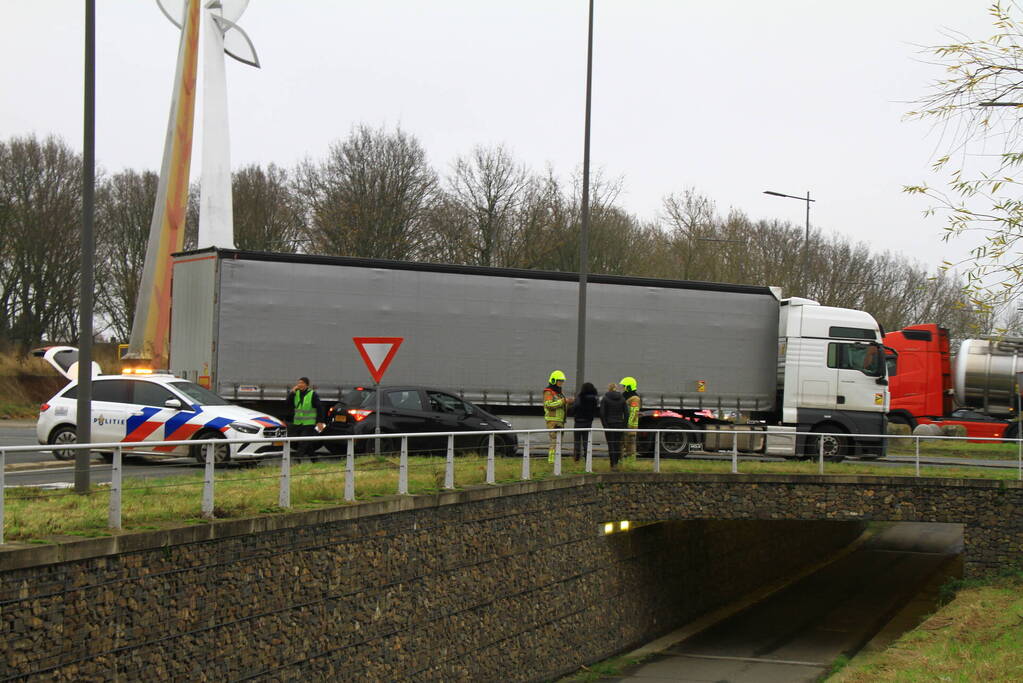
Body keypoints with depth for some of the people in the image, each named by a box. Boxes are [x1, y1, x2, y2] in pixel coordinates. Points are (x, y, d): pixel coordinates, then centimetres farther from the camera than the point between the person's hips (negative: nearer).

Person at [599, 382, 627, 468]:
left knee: (611, 444, 0)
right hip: (619, 424, 3)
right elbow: (626, 413, 1)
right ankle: (616, 462, 14)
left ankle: (612, 464, -3)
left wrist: (604, 425, -7)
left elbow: (602, 413, -10)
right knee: (618, 443, 13)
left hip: (609, 424, -3)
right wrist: (624, 425, 4)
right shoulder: (622, 399, 4)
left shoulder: (605, 399, -4)